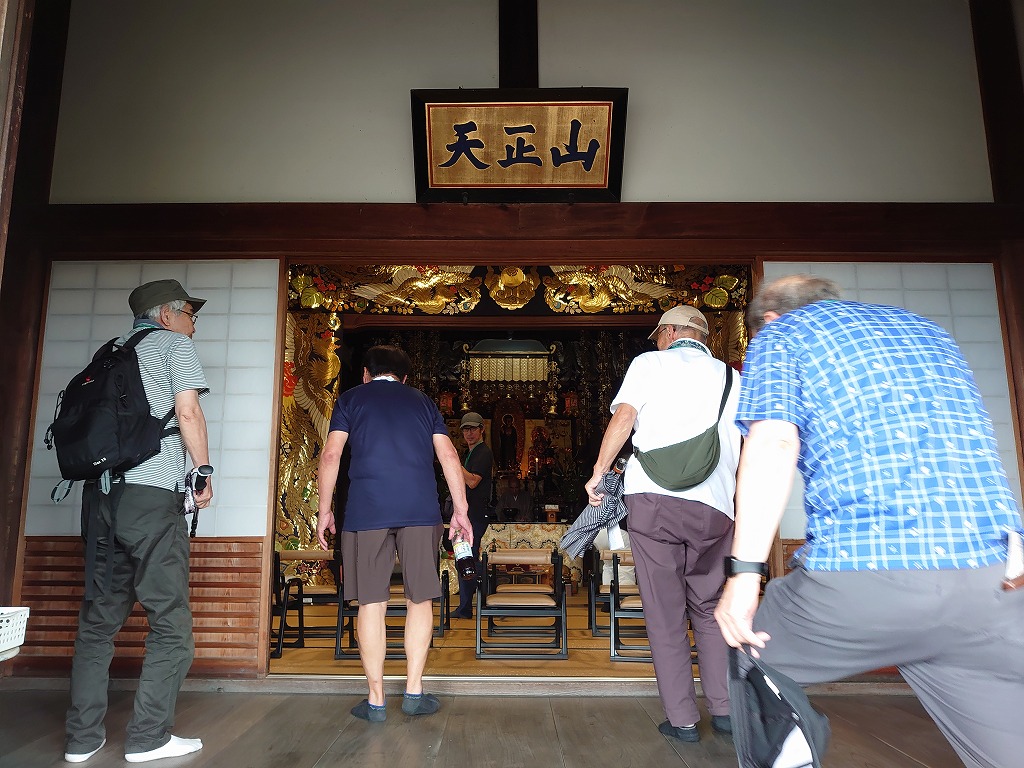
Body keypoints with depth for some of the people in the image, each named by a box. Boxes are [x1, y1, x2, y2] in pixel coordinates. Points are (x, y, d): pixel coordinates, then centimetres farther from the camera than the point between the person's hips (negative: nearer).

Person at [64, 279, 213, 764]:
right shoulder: (174, 345, 2)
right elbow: (188, 413, -9)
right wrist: (204, 475, -2)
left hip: (100, 492, 7)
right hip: (152, 492, -7)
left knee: (99, 617, 12)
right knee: (170, 620, 0)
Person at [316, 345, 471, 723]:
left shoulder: (351, 398, 14)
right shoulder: (423, 401, 19)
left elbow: (331, 455, 3)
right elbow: (449, 455, 9)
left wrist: (324, 510, 9)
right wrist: (461, 510, 11)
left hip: (366, 508, -1)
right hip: (421, 509, 1)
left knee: (371, 603, 5)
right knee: (420, 599, 11)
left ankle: (375, 700, 12)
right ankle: (414, 691, 14)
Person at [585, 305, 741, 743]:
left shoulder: (650, 362, 9)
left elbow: (623, 417, -5)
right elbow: (746, 450, 12)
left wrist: (599, 472, 0)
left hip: (652, 497, -3)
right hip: (714, 506, 3)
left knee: (665, 612, 5)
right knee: (709, 609, 18)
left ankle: (682, 719, 10)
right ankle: (725, 708, 15)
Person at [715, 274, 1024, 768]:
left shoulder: (780, 333, 8)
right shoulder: (924, 329, 26)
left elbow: (773, 443, -10)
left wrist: (745, 571, -12)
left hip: (863, 566, -5)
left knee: (754, 665, 17)